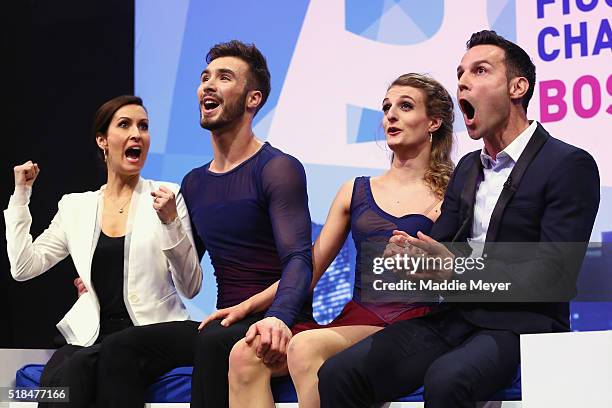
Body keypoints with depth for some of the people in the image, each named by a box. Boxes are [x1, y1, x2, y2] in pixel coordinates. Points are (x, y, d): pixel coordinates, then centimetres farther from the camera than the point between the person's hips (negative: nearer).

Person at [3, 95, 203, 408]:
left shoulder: (167, 197, 5)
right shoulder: (76, 206, 15)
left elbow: (191, 288, 1)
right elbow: (23, 268, 9)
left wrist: (171, 223, -13)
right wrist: (21, 194, 13)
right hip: (92, 336, 2)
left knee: (78, 368, -31)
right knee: (54, 376, -31)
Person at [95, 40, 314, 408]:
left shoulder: (278, 169, -5)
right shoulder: (194, 184, 18)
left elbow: (299, 261, -17)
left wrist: (277, 318, -38)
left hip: (271, 326, -6)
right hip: (222, 325, 6)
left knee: (216, 342, -38)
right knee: (120, 348, -17)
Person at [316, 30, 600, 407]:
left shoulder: (570, 165, -4)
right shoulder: (468, 168, 19)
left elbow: (552, 271, -14)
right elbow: (438, 245, 14)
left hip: (520, 325, -6)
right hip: (454, 319, 6)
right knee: (337, 375, -15)